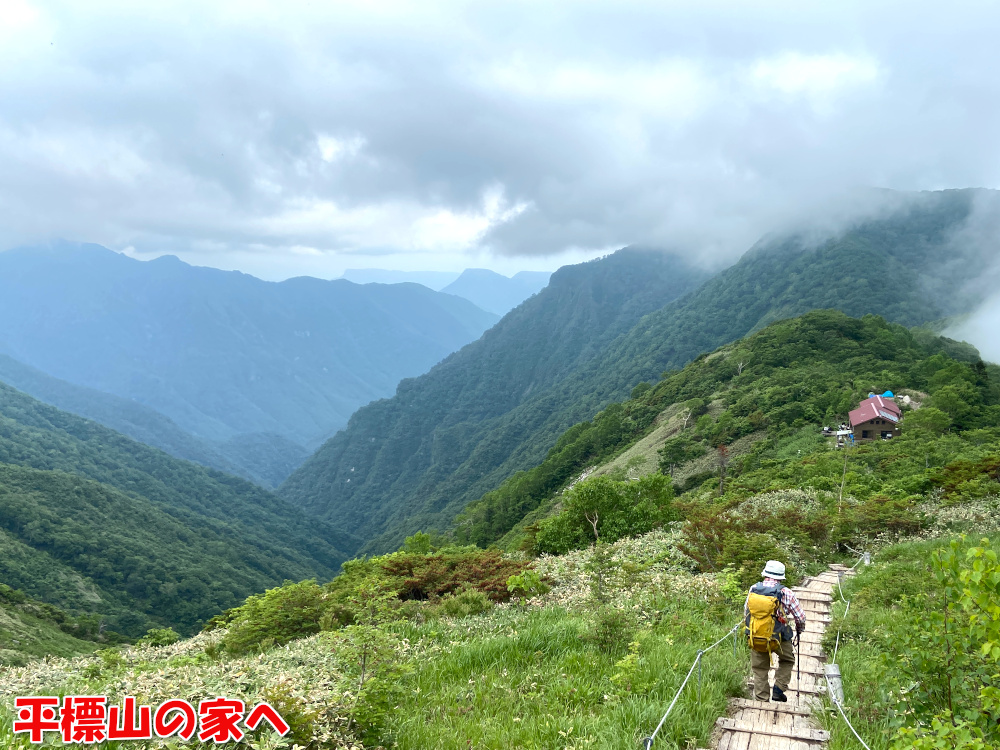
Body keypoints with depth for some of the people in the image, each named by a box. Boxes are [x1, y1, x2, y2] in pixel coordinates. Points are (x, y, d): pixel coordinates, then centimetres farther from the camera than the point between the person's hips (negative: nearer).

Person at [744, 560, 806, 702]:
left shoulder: (753, 589, -1)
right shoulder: (786, 593, -11)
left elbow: (746, 613, 10)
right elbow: (800, 617, -4)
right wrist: (799, 630, 17)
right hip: (779, 637, -2)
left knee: (759, 669, 16)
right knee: (787, 661, 24)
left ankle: (761, 699, 17)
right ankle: (778, 690, 14)